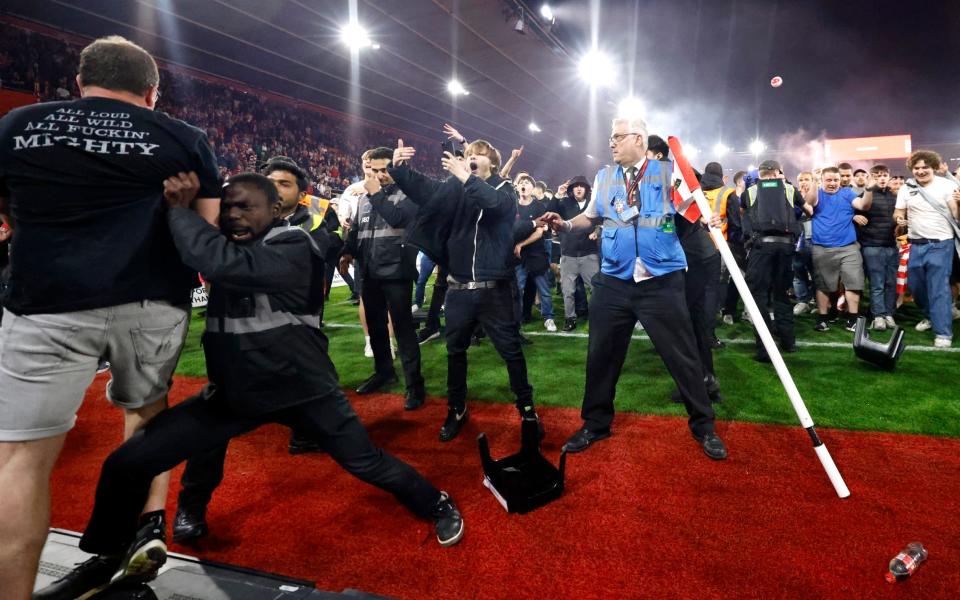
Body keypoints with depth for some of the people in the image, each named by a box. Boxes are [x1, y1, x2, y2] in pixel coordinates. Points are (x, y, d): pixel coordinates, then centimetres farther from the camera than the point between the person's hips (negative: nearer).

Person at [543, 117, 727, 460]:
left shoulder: (668, 172, 1)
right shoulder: (604, 177, 11)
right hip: (613, 282, 3)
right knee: (601, 355, 10)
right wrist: (565, 225, -1)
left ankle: (703, 426, 23)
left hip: (661, 282, -3)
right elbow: (591, 218, 18)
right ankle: (595, 424, 28)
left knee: (682, 356, 4)